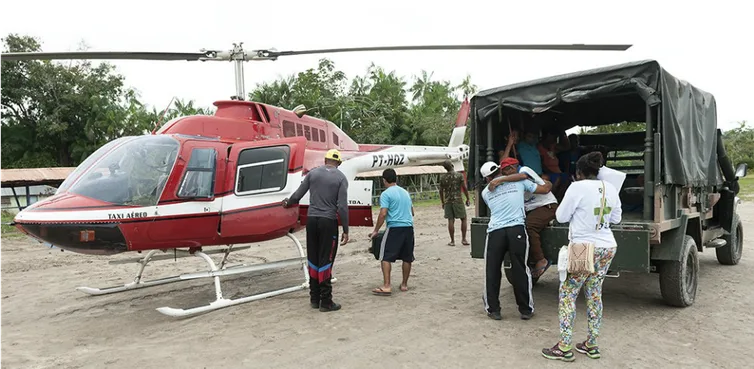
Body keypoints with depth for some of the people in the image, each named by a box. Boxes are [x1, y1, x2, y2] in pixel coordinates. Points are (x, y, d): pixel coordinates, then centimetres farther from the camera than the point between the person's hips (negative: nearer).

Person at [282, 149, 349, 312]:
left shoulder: (313, 173, 6)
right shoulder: (341, 178, -3)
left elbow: (298, 195, 8)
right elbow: (342, 206, -10)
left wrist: (287, 203, 30)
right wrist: (345, 230, -5)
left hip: (311, 219, 4)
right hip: (328, 221, -3)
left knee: (313, 260, 12)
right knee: (325, 261, 0)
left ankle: (314, 299, 18)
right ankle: (325, 302, 4)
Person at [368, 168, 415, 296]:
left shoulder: (386, 194, -5)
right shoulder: (405, 192, 17)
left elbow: (383, 214, -13)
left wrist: (376, 230, -6)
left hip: (394, 228, -7)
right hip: (409, 227, 7)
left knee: (386, 257, -4)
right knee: (407, 258, 14)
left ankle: (386, 286, -11)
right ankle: (404, 284, 22)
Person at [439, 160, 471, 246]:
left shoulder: (442, 177, 3)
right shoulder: (459, 175, -5)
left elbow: (441, 191, 7)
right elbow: (464, 188, -5)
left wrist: (442, 202, 18)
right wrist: (467, 199, 6)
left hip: (447, 201, 3)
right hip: (458, 200, -2)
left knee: (450, 220, 4)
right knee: (463, 218, 10)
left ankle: (452, 241, 6)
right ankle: (463, 239, 9)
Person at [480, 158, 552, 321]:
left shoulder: (485, 192, 18)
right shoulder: (520, 181, 14)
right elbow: (544, 190, 20)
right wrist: (548, 184, 42)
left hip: (495, 231, 1)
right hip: (516, 229, 0)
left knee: (492, 271, 11)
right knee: (520, 270, 8)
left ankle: (493, 309, 16)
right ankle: (526, 309, 17)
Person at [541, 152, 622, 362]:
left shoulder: (578, 187, -14)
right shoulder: (610, 188, 6)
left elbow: (561, 216, -7)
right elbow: (616, 218, 17)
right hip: (608, 248, 7)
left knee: (567, 294, 2)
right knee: (594, 294, 15)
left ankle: (565, 348, 3)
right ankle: (591, 345, 21)